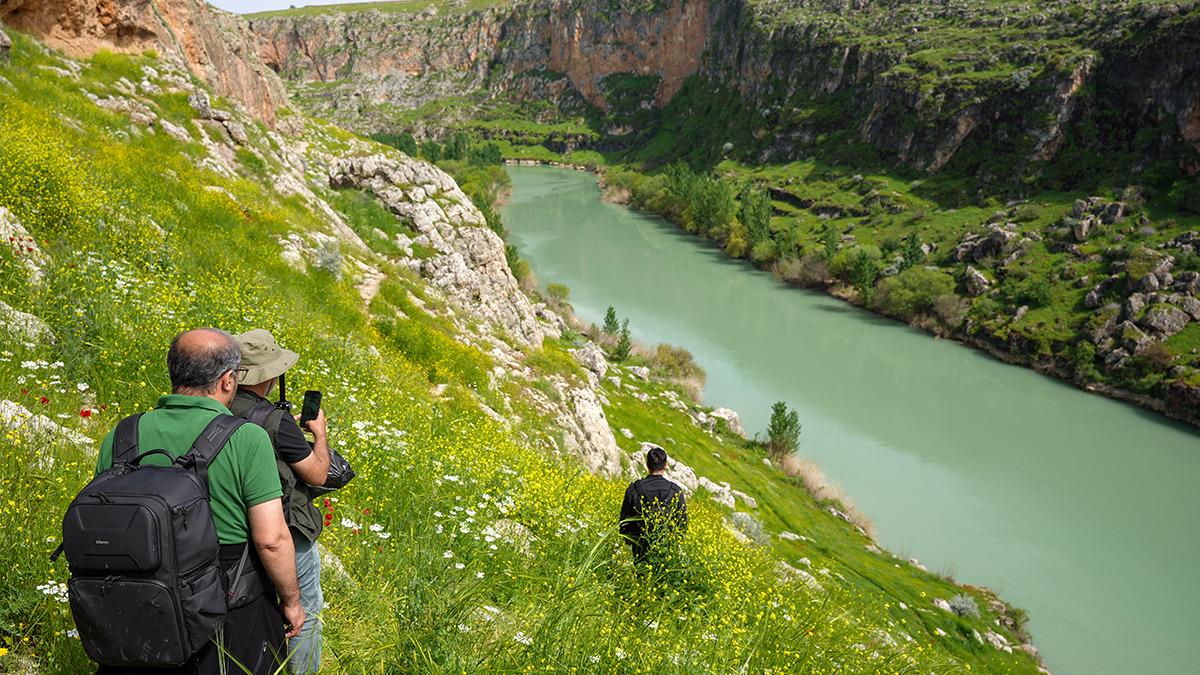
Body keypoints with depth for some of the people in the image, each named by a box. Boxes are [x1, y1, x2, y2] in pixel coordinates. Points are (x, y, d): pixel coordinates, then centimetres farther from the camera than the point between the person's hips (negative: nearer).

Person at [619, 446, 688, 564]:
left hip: (641, 547, 0)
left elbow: (624, 520, 1)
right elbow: (683, 524, 1)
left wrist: (628, 539, 19)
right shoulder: (676, 491, -7)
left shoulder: (634, 489, -8)